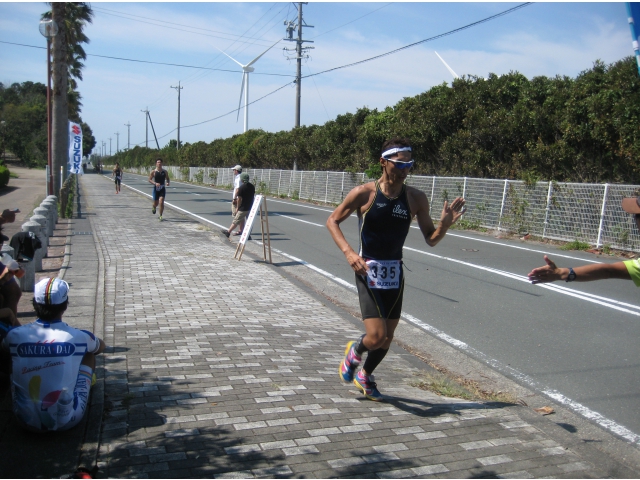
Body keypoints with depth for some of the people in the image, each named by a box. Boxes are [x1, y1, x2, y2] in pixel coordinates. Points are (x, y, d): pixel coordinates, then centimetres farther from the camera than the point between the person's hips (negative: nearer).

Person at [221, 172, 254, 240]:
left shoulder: (241, 187, -15)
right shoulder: (252, 186, 5)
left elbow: (239, 199, -14)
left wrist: (238, 208, -4)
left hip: (243, 208, -6)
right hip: (251, 208, 6)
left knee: (236, 221, 4)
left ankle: (228, 232, 14)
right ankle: (248, 235, 9)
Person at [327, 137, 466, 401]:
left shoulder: (416, 198, -3)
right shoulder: (364, 193, -12)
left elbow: (430, 239, 3)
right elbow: (332, 221, -3)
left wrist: (445, 224, -18)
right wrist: (349, 252, -17)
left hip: (395, 273, 4)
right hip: (368, 271, -4)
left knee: (387, 337, 13)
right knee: (377, 336, -15)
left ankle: (365, 376, 42)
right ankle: (354, 351, 22)